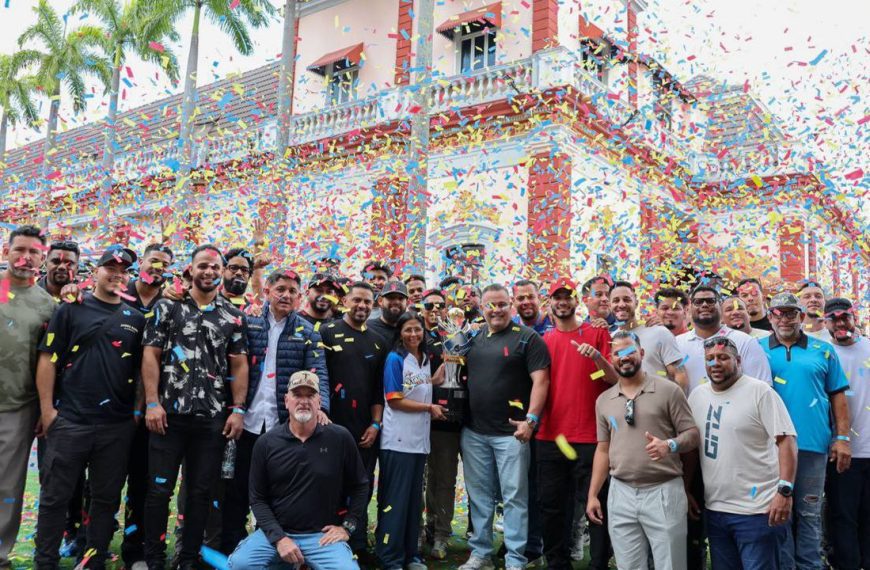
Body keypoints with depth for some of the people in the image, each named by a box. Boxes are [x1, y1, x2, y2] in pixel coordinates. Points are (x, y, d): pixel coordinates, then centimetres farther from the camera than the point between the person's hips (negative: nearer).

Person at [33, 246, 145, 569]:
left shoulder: (136, 319, 11)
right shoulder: (72, 309, 3)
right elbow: (48, 359, -1)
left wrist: (138, 410, 6)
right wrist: (47, 408, -7)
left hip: (118, 425, 3)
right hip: (70, 420, -3)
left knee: (107, 499, 10)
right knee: (55, 497, 4)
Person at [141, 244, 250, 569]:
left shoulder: (233, 316, 8)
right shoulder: (167, 307, 3)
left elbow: (239, 366, 7)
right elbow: (150, 356, 0)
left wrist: (237, 410, -1)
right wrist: (152, 403, -8)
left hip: (213, 418, 2)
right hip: (169, 413, -1)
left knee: (201, 491, 8)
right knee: (159, 489, 3)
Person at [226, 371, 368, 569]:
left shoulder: (340, 438, -3)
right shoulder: (266, 443, 0)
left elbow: (360, 486, 7)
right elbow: (258, 499, 1)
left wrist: (347, 526, 0)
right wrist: (279, 538, -11)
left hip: (323, 535, -1)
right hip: (276, 532, 1)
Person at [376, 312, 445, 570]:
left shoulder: (426, 359, 12)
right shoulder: (395, 359, -9)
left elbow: (426, 386, 13)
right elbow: (394, 400, -14)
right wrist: (429, 407, -9)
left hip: (419, 439, 7)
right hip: (398, 440, -7)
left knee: (415, 498, 13)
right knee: (395, 499, -1)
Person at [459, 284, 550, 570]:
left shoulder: (527, 338, -4)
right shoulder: (473, 339, 12)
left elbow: (540, 380, -11)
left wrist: (530, 419, -19)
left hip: (511, 431, -5)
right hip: (474, 431, 5)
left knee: (514, 496, 1)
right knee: (478, 495, 13)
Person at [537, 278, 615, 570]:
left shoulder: (598, 333, 1)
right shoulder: (544, 340, 10)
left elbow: (615, 378, -4)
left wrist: (598, 357, -21)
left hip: (589, 436, -4)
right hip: (549, 436, 4)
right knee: (551, 504, 11)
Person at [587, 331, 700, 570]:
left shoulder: (668, 390, -3)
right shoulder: (603, 400, 10)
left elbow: (692, 434, -4)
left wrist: (669, 445, -25)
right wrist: (592, 495, 11)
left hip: (664, 491, -4)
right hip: (620, 494, 4)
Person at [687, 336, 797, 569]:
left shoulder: (760, 392, -8)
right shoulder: (697, 395, 8)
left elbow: (786, 441, -12)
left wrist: (785, 490, -19)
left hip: (757, 510, -6)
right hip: (714, 509, 6)